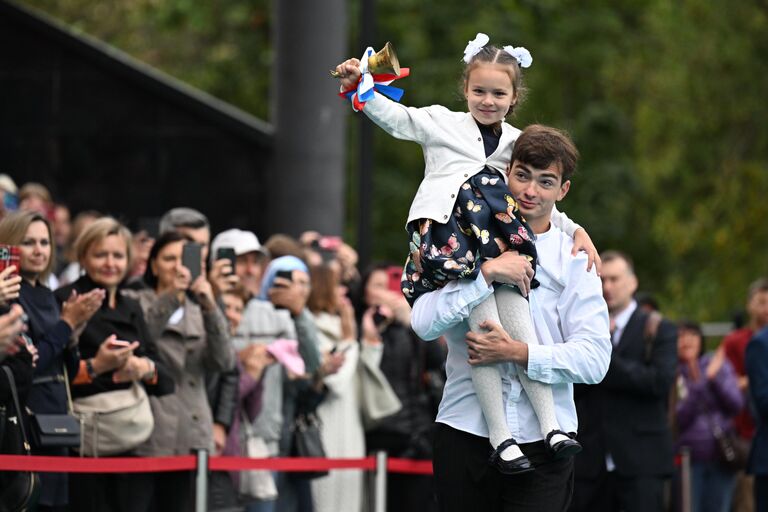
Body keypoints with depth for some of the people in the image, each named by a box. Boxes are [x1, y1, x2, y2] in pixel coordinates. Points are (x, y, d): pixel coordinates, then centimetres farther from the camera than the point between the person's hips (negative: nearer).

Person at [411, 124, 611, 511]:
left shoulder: (574, 262, 6)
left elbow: (594, 359, -3)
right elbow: (423, 323, -8)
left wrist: (520, 353, -14)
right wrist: (486, 274, -14)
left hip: (542, 440, -1)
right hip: (465, 433, 1)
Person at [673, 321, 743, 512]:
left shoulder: (719, 365, 6)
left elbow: (736, 404, -3)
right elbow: (678, 419, -11)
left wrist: (714, 378, -16)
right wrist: (698, 386, -22)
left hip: (721, 457, 2)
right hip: (688, 458, -2)